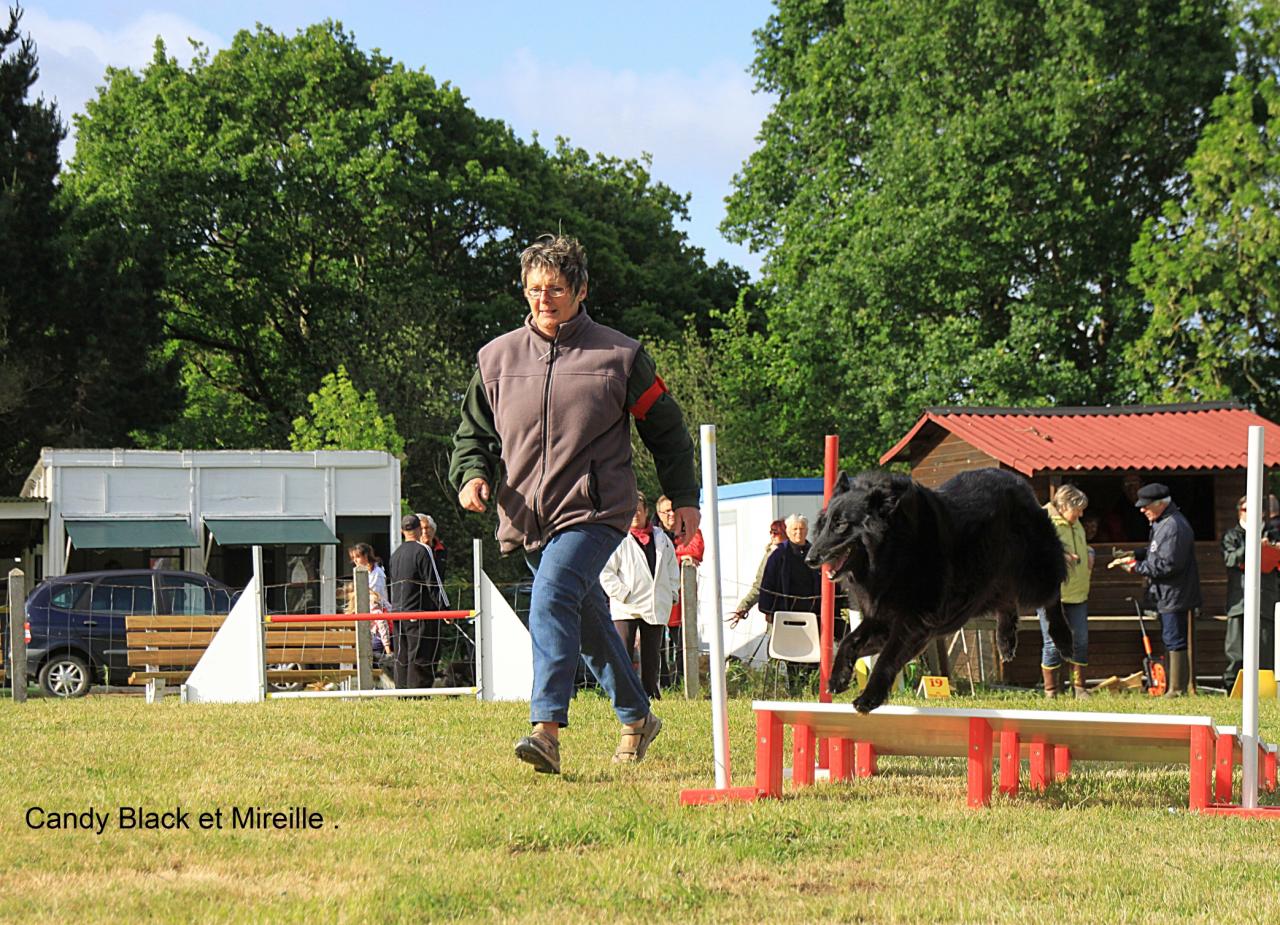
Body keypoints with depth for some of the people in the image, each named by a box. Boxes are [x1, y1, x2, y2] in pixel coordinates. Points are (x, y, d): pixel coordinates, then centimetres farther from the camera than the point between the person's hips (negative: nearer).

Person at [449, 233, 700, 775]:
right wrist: (472, 473, -4)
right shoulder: (497, 358, 9)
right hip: (528, 517, 5)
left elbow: (665, 428, 11)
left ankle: (547, 729, -33)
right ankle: (636, 719, 33)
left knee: (553, 597, -26)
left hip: (594, 511, -5)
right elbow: (474, 430, 17)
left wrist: (684, 498, 10)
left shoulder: (618, 356, 2)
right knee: (589, 619, 15)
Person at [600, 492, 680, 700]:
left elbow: (672, 568, 22)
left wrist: (672, 593, 11)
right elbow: (605, 572, -7)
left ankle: (651, 695, 17)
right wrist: (623, 594, -13)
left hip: (656, 609, 5)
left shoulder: (661, 538, 12)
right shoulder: (618, 539, -3)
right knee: (624, 655, -9)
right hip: (626, 610, -5)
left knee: (652, 656, 10)